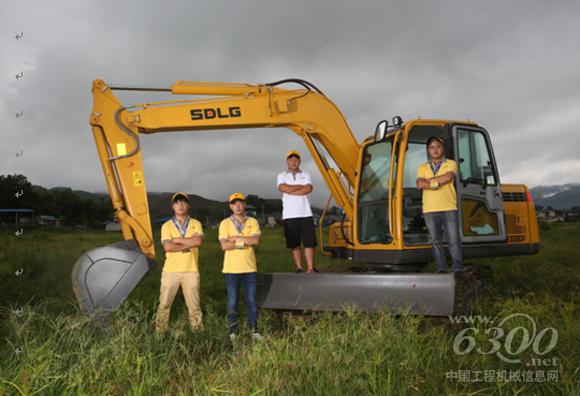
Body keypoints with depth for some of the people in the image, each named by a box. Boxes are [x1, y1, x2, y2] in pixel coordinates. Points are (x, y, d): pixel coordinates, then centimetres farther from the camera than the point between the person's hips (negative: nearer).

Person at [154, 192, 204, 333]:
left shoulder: (196, 224, 5)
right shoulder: (167, 225, 3)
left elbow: (198, 241, -14)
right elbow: (168, 247, -12)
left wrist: (178, 240, -10)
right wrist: (189, 244, -11)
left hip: (191, 271, 0)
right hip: (170, 271, 0)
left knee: (194, 305, 8)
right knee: (164, 304, 7)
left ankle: (198, 331, 19)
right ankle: (159, 332, 20)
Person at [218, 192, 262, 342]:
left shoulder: (252, 222, 4)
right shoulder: (225, 223, 1)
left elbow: (256, 240, -12)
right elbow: (224, 246, -11)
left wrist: (236, 238, -13)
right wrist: (244, 241, -11)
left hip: (249, 268, 1)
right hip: (231, 268, -1)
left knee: (251, 300, 7)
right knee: (232, 301, 5)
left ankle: (254, 330, 18)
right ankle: (233, 332, 15)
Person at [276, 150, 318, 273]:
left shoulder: (305, 175, 13)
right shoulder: (282, 176, 11)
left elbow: (308, 189, -7)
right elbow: (283, 188, -11)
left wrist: (290, 191, -7)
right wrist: (301, 186, -2)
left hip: (305, 214, 1)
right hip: (289, 216, 0)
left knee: (309, 243, -4)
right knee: (294, 244, 2)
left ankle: (310, 268, -1)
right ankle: (299, 268, 8)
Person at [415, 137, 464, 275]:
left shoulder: (451, 164, 10)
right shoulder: (423, 167, 15)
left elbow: (448, 177, -12)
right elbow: (419, 184, -2)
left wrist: (429, 180, -6)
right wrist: (436, 184, -14)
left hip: (449, 208, -2)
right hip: (430, 209, 2)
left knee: (453, 239, -4)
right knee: (435, 240, 4)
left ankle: (458, 268, 0)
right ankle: (441, 268, 10)